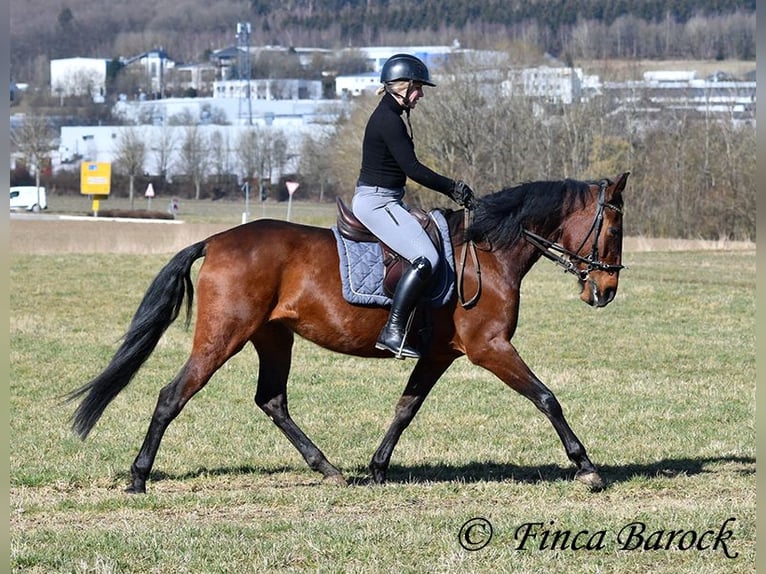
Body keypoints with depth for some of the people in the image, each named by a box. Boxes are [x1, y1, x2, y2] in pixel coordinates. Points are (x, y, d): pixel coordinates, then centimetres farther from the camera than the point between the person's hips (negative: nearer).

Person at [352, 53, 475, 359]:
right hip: (376, 202, -11)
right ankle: (393, 331, -24)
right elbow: (413, 169, -20)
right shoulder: (389, 120, -17)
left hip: (384, 200, 11)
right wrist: (452, 187, -12)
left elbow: (407, 168, 19)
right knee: (426, 258, -22)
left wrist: (451, 188, 16)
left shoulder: (389, 115, 15)